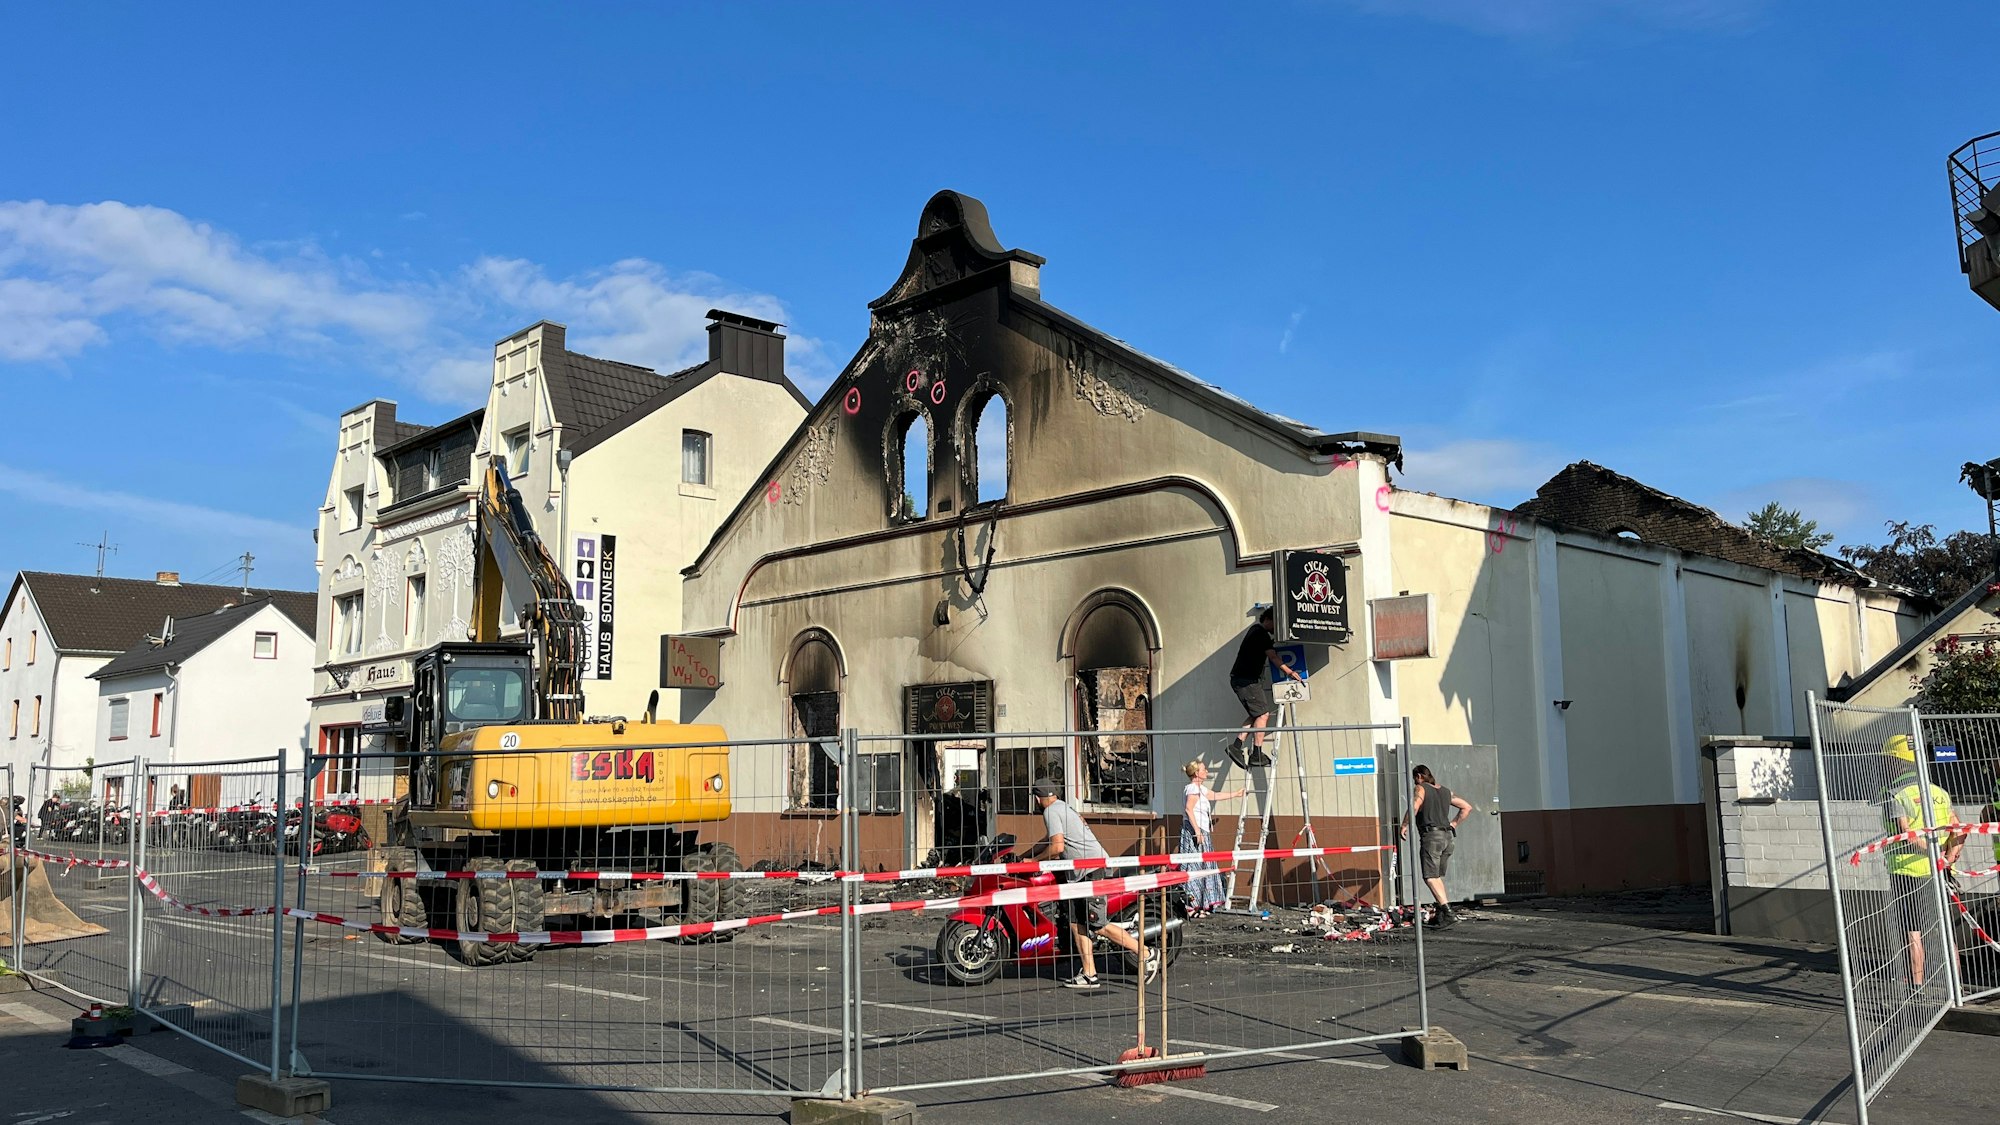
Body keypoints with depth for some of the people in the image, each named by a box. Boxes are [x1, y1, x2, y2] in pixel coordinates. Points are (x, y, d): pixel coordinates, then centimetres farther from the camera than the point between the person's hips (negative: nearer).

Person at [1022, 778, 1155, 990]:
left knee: (1098, 925, -10)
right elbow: (1048, 840, 35)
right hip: (1081, 873, 10)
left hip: (1092, 869, -10)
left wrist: (1033, 862, -6)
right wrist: (1022, 856, 35)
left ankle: (1147, 955, -5)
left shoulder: (1051, 811, -9)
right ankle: (1089, 975, 6)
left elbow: (1057, 846, -19)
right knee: (1076, 923, 7)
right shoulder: (1062, 808, 22)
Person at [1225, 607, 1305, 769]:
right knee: (1262, 714, -9)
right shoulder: (1261, 633, -12)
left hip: (1239, 679, 10)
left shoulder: (1256, 630, 19)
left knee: (1257, 715, 10)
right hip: (1246, 680, -10)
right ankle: (1257, 755, -11)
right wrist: (1290, 672, -13)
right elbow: (1273, 657, -15)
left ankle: (1237, 745, 2)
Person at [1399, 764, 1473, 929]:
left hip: (1431, 836, -7)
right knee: (1437, 877, 14)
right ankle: (1441, 915, 10)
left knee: (1430, 877, -8)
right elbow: (1467, 807, 22)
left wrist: (1404, 826, -10)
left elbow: (1413, 807, -19)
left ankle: (1448, 912, -20)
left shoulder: (1420, 789, -1)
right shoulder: (1446, 791, 20)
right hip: (1448, 836, 7)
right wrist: (1453, 823, 20)